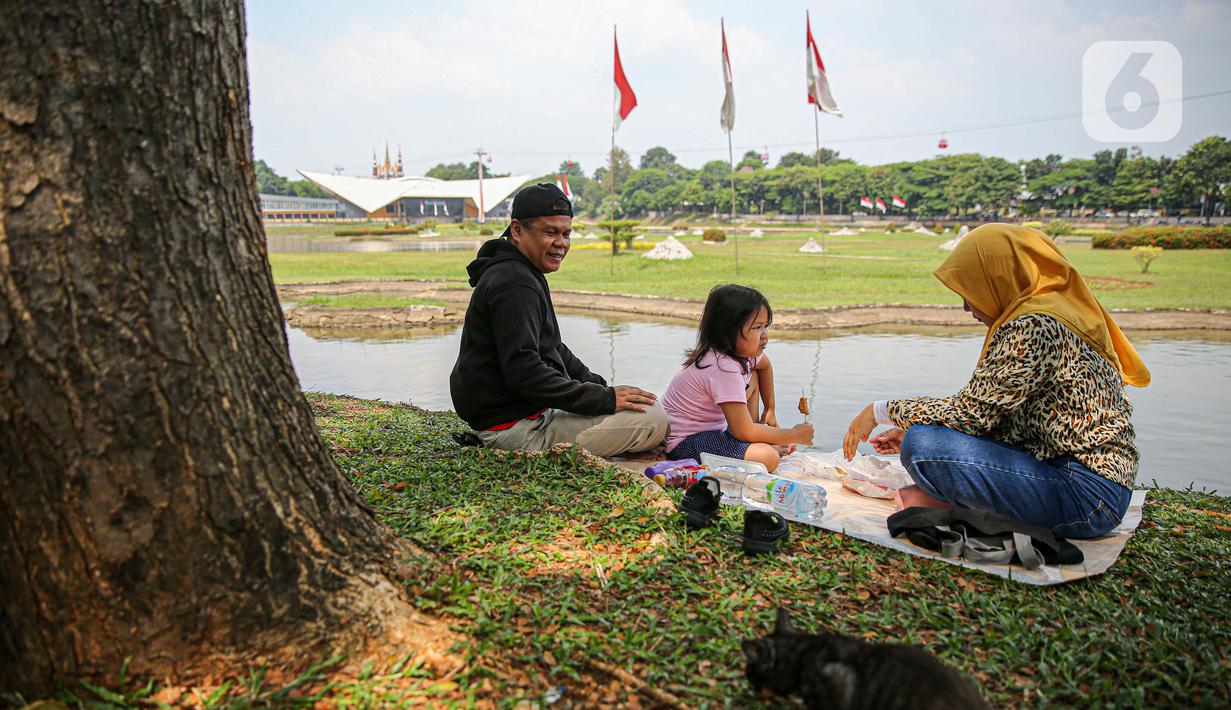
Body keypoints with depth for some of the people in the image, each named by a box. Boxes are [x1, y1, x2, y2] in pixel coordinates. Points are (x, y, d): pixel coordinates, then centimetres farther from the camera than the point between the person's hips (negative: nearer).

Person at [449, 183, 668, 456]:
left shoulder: (526, 276, 17)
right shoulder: (514, 285, -19)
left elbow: (552, 349, 24)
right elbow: (523, 371, -27)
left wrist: (599, 385, 12)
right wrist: (605, 398, -23)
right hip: (514, 425, -11)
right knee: (653, 419, -17)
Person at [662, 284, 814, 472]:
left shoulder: (743, 351, -2)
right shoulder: (723, 368, -29)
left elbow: (765, 365, 27)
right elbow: (744, 432, -27)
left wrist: (770, 409, 27)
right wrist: (794, 435, -15)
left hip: (712, 427, 10)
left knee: (752, 377, 17)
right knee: (767, 458, -27)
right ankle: (773, 448, 8)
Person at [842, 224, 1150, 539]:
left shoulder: (1035, 326, -20)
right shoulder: (1057, 311, 13)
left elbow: (972, 411, -21)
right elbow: (988, 412, 14)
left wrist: (882, 410, -8)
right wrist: (912, 428, 12)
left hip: (1087, 494, -11)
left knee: (923, 447, -26)